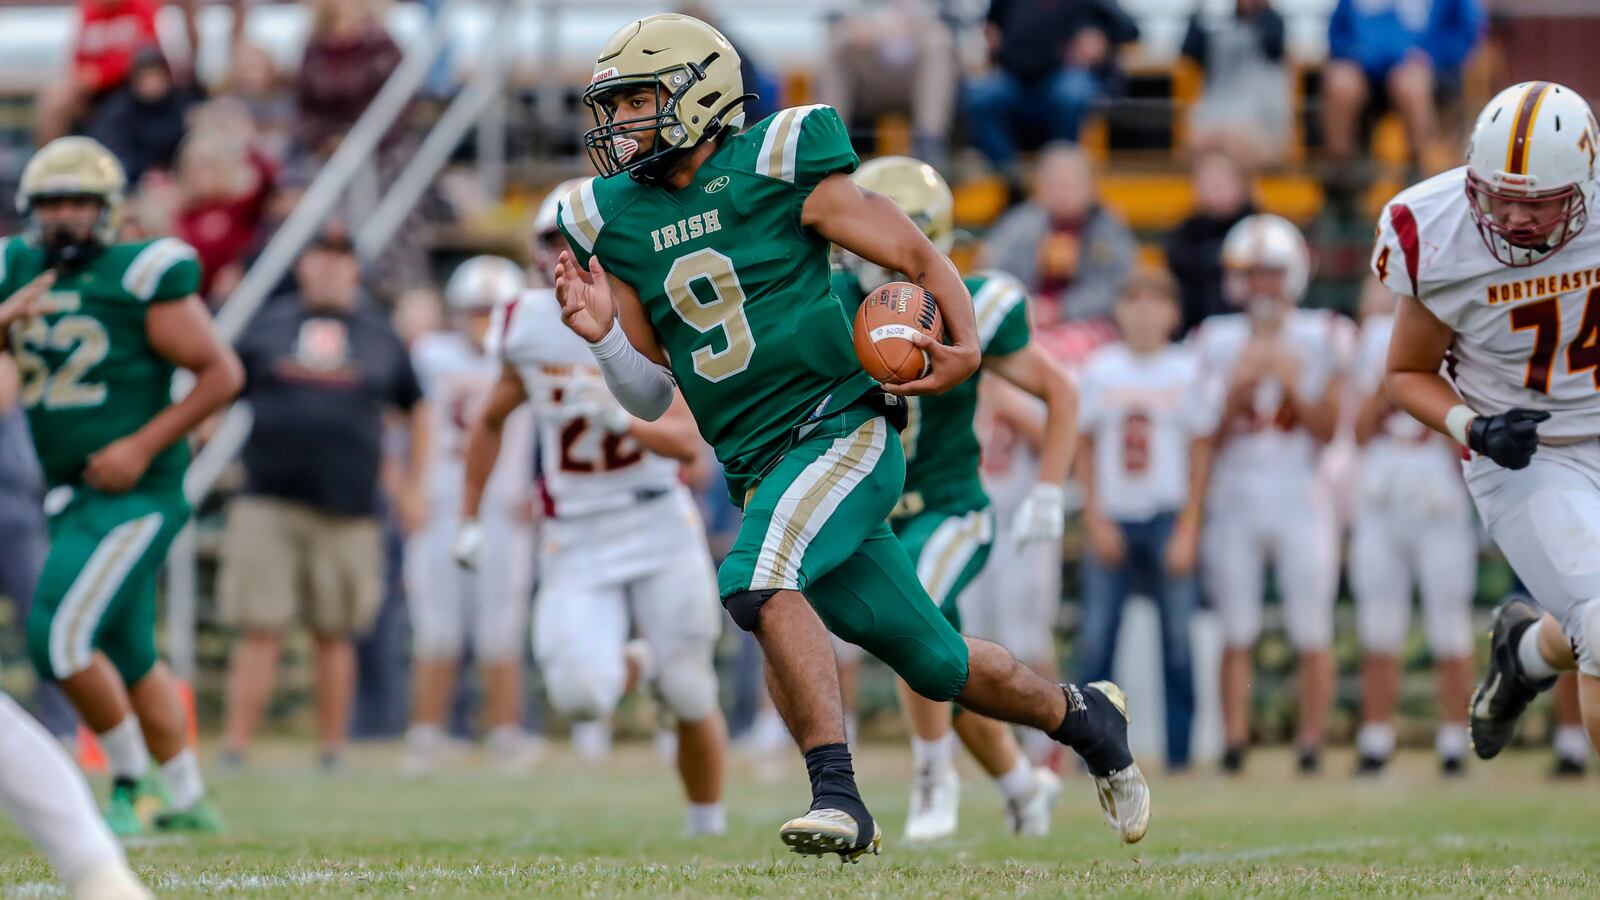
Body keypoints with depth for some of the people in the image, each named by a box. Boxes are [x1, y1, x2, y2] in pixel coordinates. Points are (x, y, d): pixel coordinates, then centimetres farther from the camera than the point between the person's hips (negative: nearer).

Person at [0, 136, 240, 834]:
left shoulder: (140, 277, -11)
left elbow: (222, 374, -9)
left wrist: (143, 446, -16)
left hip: (135, 494, -7)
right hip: (71, 494, 7)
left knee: (59, 636, -15)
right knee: (130, 657, 16)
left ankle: (134, 778, 2)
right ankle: (188, 801, 28)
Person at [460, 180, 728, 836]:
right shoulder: (529, 328, 0)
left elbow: (686, 441, -16)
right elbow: (489, 425, 17)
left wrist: (618, 417, -34)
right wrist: (470, 521, 16)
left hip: (660, 527, -2)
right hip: (578, 542, 2)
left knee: (691, 698, 0)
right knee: (580, 696, -19)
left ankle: (709, 825, 25)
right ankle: (631, 667, 18)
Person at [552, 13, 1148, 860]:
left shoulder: (779, 169, -7)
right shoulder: (617, 222, 8)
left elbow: (920, 258, -4)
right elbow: (651, 396, 13)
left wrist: (965, 349, -21)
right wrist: (603, 333, -7)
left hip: (842, 432, -6)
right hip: (760, 469, 6)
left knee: (757, 577, -32)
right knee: (937, 665, 11)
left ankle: (836, 792, -28)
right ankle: (1081, 716, 36)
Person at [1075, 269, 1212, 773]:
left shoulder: (1187, 372, 2)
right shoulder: (1099, 369, 7)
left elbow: (1201, 453, 2)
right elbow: (1085, 448, 11)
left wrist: (1187, 529, -4)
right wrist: (1095, 521, 3)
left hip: (1167, 520, -2)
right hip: (1112, 520, 2)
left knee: (1177, 638, -3)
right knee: (1095, 637, -4)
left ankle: (1179, 751, 2)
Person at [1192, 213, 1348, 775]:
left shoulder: (1321, 340, 3)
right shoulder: (1217, 343, 6)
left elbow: (1327, 429, 0)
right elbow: (1212, 435, 3)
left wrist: (1292, 386, -14)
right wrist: (1239, 387, -12)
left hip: (1299, 495, -1)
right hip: (1235, 493, 1)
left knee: (1312, 633, -4)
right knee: (1236, 633, -1)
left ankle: (1311, 743, 1)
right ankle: (1233, 742, 1)